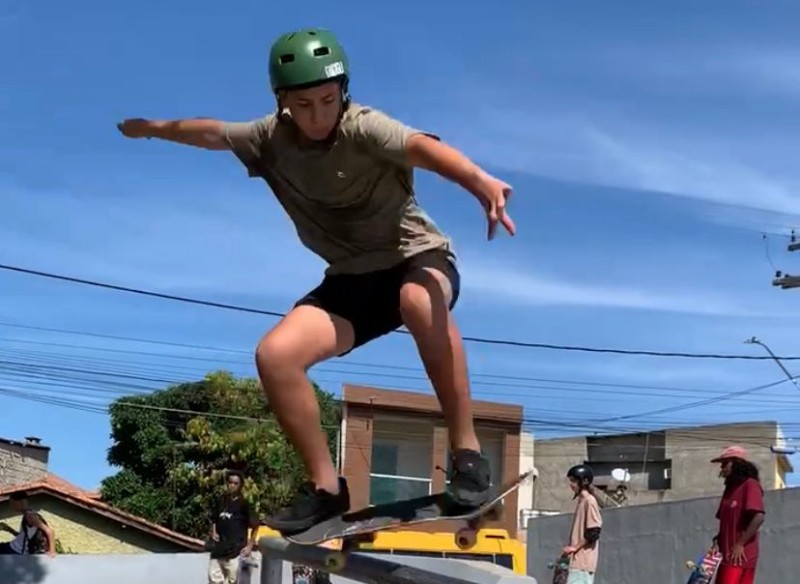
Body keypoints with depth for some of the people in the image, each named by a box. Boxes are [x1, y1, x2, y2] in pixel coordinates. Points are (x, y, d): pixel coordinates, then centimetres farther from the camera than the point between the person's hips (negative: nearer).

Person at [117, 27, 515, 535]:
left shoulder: (364, 127, -22)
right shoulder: (272, 138, -3)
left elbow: (421, 146, -44)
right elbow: (213, 133, 18)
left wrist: (479, 180, -65)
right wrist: (155, 128, 36)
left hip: (418, 257, -5)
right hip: (353, 280, 5)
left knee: (419, 301, -42)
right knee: (275, 355, -19)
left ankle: (467, 453, -30)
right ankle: (326, 487, -5)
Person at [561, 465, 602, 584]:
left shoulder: (589, 501, -12)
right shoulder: (580, 500, 16)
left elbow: (594, 532, -17)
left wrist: (575, 547, -14)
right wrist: (571, 547, 12)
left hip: (583, 561, -9)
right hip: (578, 560, 9)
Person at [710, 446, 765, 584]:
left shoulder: (750, 485, -10)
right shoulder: (730, 488, 18)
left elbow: (758, 517, -21)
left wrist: (740, 544, -20)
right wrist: (717, 540, 5)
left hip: (741, 556, -9)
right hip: (727, 555, 9)